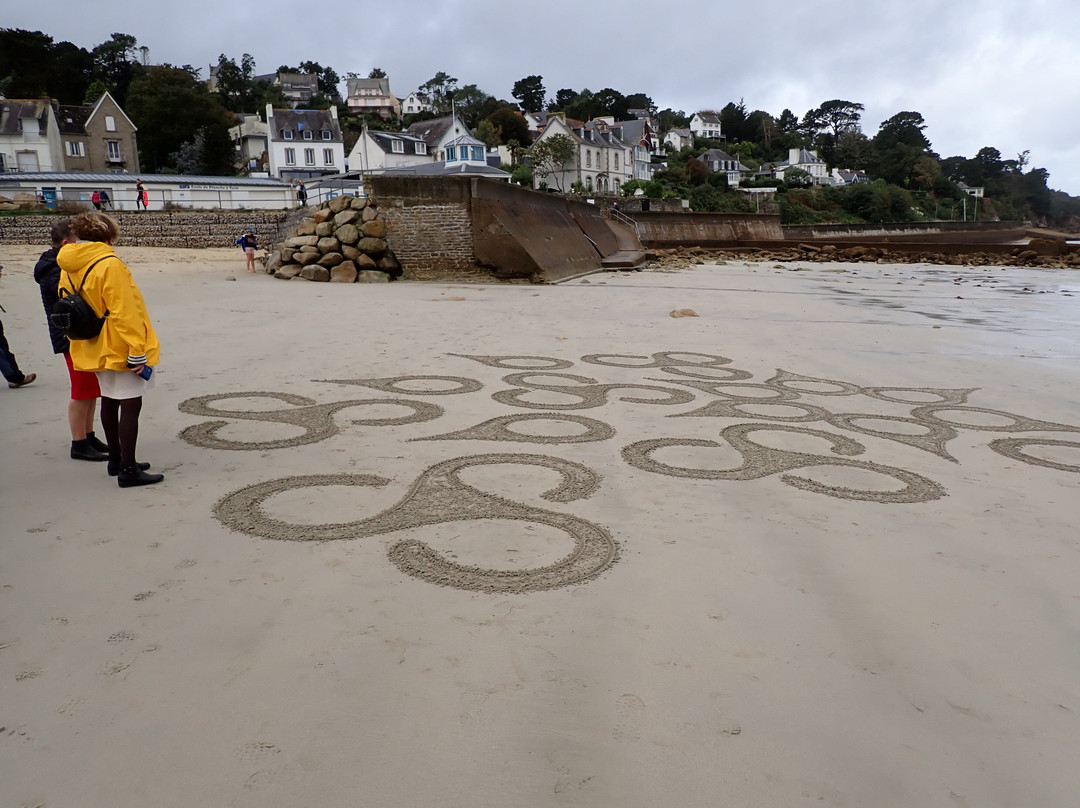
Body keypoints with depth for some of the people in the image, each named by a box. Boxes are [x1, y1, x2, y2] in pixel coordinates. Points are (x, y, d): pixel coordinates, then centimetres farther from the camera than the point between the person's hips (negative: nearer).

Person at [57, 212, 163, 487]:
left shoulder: (68, 267, 7)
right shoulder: (109, 265, -18)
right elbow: (124, 313, -22)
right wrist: (137, 352, -20)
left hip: (96, 348, 9)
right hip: (121, 348, -9)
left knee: (109, 401, 18)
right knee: (130, 404, -4)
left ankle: (116, 459, 29)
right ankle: (128, 470, -2)